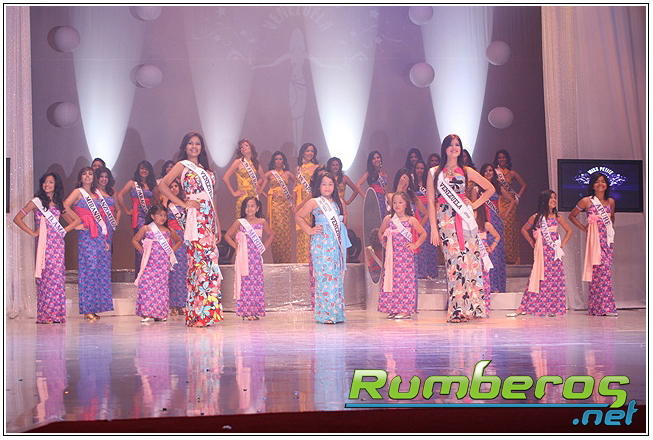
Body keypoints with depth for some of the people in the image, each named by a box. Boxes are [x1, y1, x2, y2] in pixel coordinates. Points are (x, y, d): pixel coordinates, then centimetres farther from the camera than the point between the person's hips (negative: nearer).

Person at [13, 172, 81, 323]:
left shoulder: (59, 203, 15)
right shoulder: (37, 201, 4)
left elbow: (77, 220, 20)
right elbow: (17, 218, 0)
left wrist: (65, 230, 6)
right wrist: (32, 232, -5)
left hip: (58, 244, 3)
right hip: (44, 245, -3)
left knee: (57, 277, -1)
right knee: (45, 277, -7)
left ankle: (57, 314, 3)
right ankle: (45, 315, -4)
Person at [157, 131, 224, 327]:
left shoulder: (205, 169, 23)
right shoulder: (182, 166, 4)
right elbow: (162, 185, -8)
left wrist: (218, 225, 18)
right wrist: (183, 204, -10)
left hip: (209, 218, 7)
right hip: (196, 218, -7)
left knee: (210, 261, 2)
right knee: (201, 261, -13)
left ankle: (206, 313, 5)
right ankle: (199, 314, -12)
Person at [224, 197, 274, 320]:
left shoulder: (262, 222, 6)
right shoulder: (239, 222, 1)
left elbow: (270, 235, 20)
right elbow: (227, 235, 6)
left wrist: (264, 247, 8)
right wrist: (236, 246, -2)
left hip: (256, 258, 2)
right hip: (243, 258, -2)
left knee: (257, 283, 1)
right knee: (245, 283, -4)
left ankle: (256, 311, 6)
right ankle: (246, 311, -3)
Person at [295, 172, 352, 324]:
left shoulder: (337, 202, 15)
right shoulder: (314, 202, 0)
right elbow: (298, 216, 2)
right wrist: (309, 230, -4)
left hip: (337, 243, 6)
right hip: (322, 243, -6)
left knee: (337, 276, 4)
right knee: (325, 276, -9)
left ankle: (337, 313, 8)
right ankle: (325, 314, -7)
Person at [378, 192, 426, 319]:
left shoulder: (411, 220, 1)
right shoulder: (388, 219, 7)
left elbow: (423, 233, 7)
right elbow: (381, 233, 21)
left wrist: (415, 245, 0)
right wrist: (384, 243, 9)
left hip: (405, 255, -3)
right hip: (392, 255, 3)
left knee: (405, 280, -5)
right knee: (391, 279, 1)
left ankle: (406, 309, -2)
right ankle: (393, 309, 6)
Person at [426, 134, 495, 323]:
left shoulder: (466, 172, 12)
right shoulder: (434, 172, 9)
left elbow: (490, 188, 21)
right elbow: (431, 202, 4)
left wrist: (475, 204, 8)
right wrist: (434, 228, -4)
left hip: (465, 219, 2)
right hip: (445, 220, -1)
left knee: (470, 260, -5)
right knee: (453, 262, -7)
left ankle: (471, 307, 1)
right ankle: (457, 310, -5)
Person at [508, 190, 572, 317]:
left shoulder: (557, 217, 8)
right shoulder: (536, 217, 0)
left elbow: (569, 231, 16)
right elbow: (524, 229, 11)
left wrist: (562, 244, 5)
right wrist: (532, 242, 4)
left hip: (554, 252, 3)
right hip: (542, 252, -3)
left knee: (555, 279, 1)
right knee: (540, 279, -7)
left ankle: (553, 308, 7)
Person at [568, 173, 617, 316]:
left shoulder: (611, 201, 13)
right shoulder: (587, 201, 0)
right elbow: (572, 215, 8)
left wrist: (610, 228, 14)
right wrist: (583, 228, 1)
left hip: (608, 239, 5)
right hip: (595, 239, -5)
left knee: (606, 271, 2)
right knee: (600, 270, -13)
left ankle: (599, 307, 8)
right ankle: (603, 306, -11)